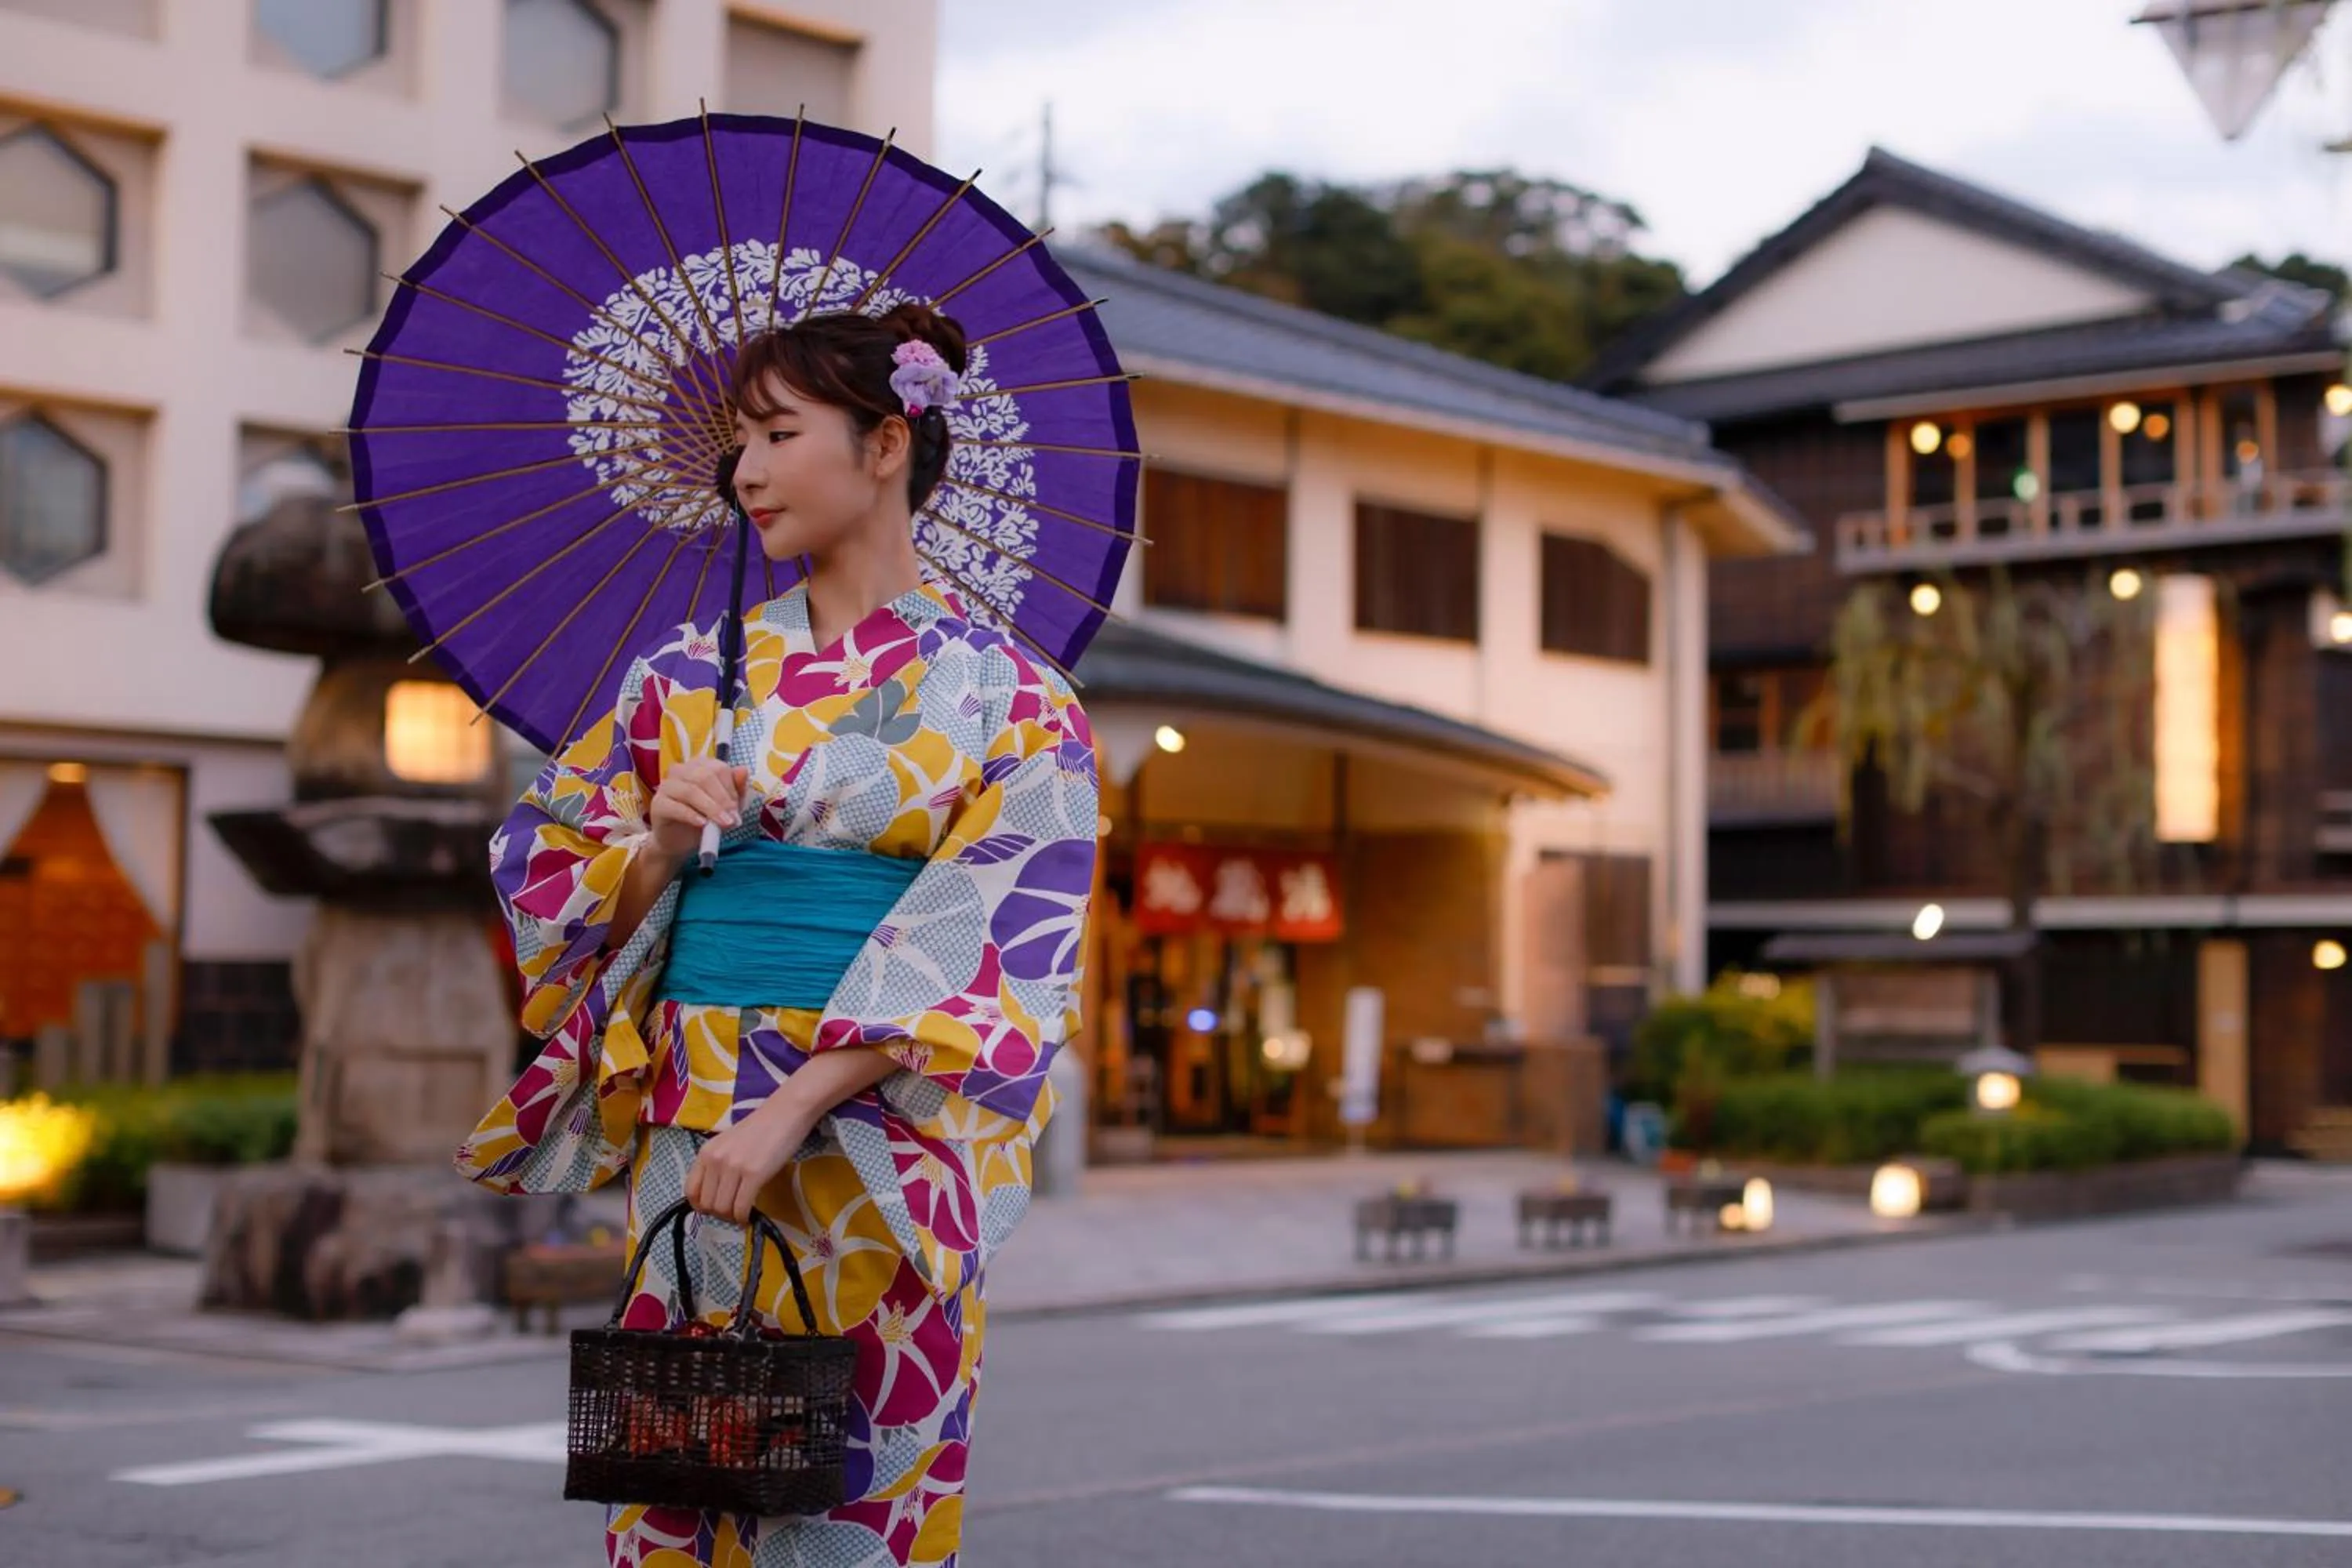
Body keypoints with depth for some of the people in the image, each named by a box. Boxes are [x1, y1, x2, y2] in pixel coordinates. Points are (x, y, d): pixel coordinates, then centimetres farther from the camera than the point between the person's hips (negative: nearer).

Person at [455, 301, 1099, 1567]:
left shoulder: (1000, 693, 0)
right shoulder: (692, 670, 11)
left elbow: (989, 938, -9)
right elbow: (552, 881, 11)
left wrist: (793, 1111, -17)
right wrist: (657, 845, -11)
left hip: (887, 1141, -3)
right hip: (691, 1127, 3)